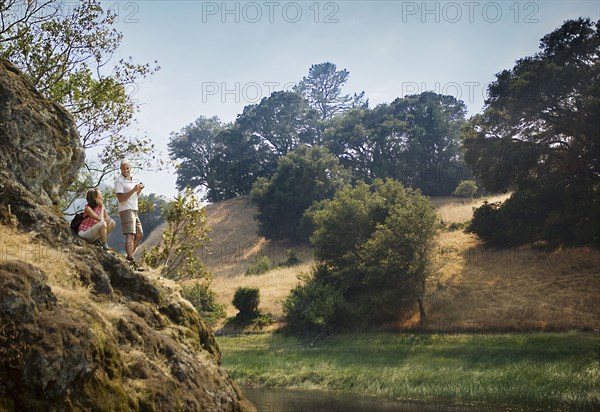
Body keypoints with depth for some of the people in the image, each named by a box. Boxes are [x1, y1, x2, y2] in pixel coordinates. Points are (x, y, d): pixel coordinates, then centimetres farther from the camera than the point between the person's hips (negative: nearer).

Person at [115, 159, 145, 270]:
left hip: (134, 210, 9)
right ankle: (132, 261, -27)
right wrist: (134, 190, -23)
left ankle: (129, 256, 21)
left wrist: (139, 189, 4)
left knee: (139, 234, 12)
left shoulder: (133, 178, 14)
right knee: (130, 235, -18)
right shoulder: (119, 181, -11)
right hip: (126, 210, -9)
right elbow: (121, 198, -19)